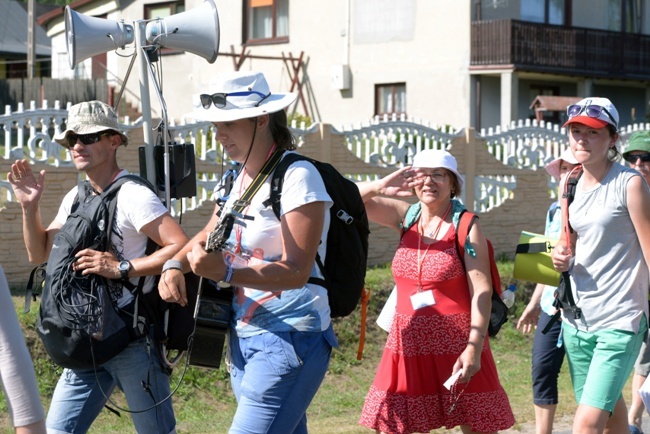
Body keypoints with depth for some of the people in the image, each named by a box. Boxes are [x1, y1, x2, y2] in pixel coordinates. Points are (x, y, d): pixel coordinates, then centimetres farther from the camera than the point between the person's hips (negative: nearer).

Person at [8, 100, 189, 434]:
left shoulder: (132, 196, -14)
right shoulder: (75, 198, 12)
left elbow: (182, 248, -22)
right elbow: (40, 253, 20)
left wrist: (121, 268, -24)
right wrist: (29, 207, 5)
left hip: (135, 340, -8)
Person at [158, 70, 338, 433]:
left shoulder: (297, 176, -15)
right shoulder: (240, 179, 12)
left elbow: (297, 272, -20)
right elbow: (208, 237, 24)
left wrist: (225, 272, -32)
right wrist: (176, 265, 2)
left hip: (288, 339, -9)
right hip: (243, 336, 9)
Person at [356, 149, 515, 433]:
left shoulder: (466, 225, -7)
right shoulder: (406, 217, 5)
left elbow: (481, 291, -12)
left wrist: (474, 347, -20)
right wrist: (380, 187, -16)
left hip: (456, 345, -4)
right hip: (409, 343, 4)